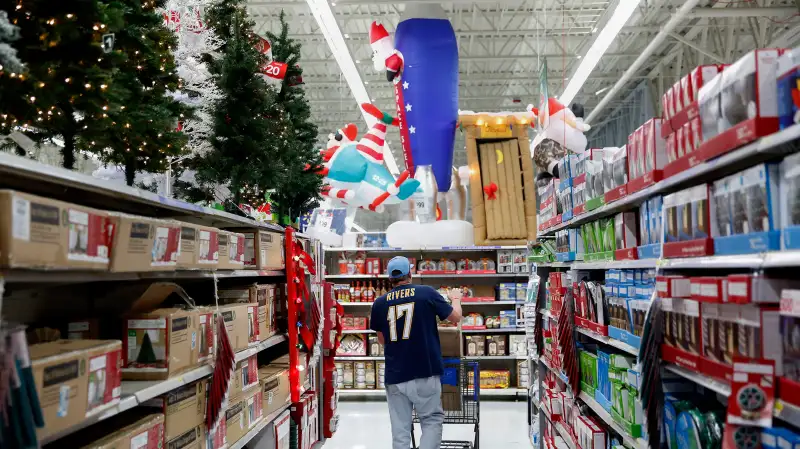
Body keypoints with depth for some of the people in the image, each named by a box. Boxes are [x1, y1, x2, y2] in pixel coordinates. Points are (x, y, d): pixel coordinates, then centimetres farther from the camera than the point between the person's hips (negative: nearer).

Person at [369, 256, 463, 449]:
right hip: (425, 371, -2)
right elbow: (456, 317, 8)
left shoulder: (379, 303, 3)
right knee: (432, 419, 12)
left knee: (400, 429, 8)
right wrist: (456, 298, 27)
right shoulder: (427, 293, -4)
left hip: (394, 375, 2)